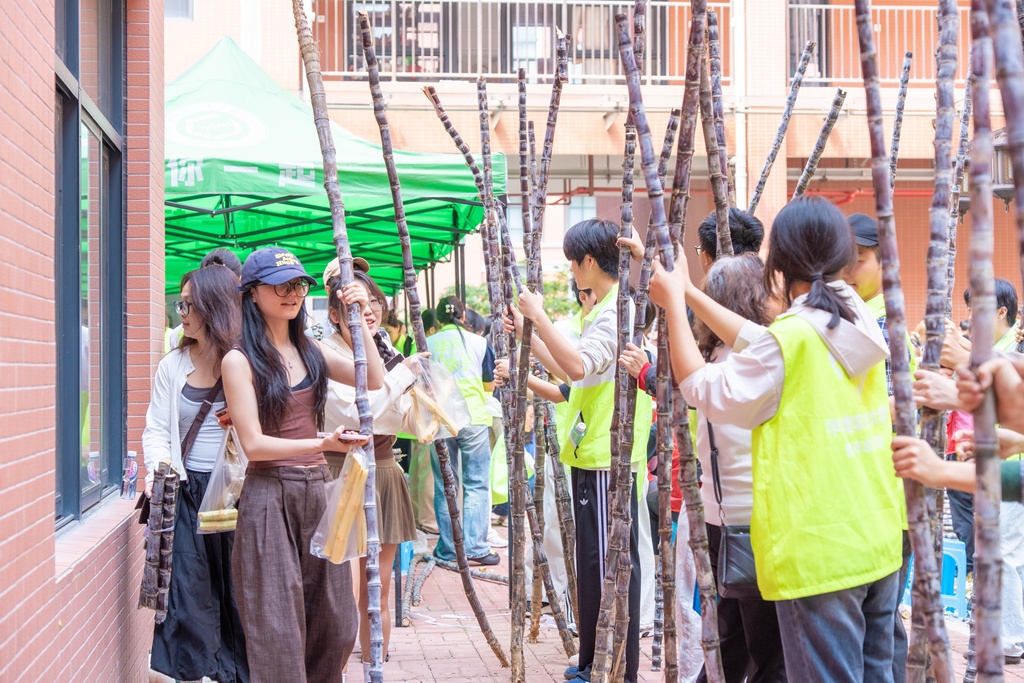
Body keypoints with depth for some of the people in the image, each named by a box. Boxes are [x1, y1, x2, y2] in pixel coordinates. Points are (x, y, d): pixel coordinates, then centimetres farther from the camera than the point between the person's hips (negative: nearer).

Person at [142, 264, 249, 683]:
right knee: (186, 590, 3)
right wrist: (159, 468, -8)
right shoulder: (173, 365, 7)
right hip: (185, 492, 3)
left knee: (237, 593, 4)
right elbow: (157, 428, 8)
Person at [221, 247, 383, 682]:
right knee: (278, 629, -2)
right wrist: (322, 444, -21)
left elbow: (375, 382, 3)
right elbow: (253, 444, -13)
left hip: (318, 491, 6)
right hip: (270, 497, -6)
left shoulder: (310, 350, 11)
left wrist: (360, 322, -3)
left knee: (337, 624, 8)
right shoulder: (240, 360, -8)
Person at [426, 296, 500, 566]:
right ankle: (476, 547, -1)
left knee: (444, 486, 8)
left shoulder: (427, 345, 3)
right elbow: (490, 385, 12)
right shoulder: (479, 343, 2)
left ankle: (448, 548, 10)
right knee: (476, 484, 3)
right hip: (474, 419, -1)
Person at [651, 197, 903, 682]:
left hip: (817, 553, -8)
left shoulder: (792, 337, -18)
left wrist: (673, 303, 0)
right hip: (878, 542, 8)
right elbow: (757, 346, 14)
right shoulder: (860, 327, 5)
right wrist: (686, 289, 19)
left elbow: (704, 391, -8)